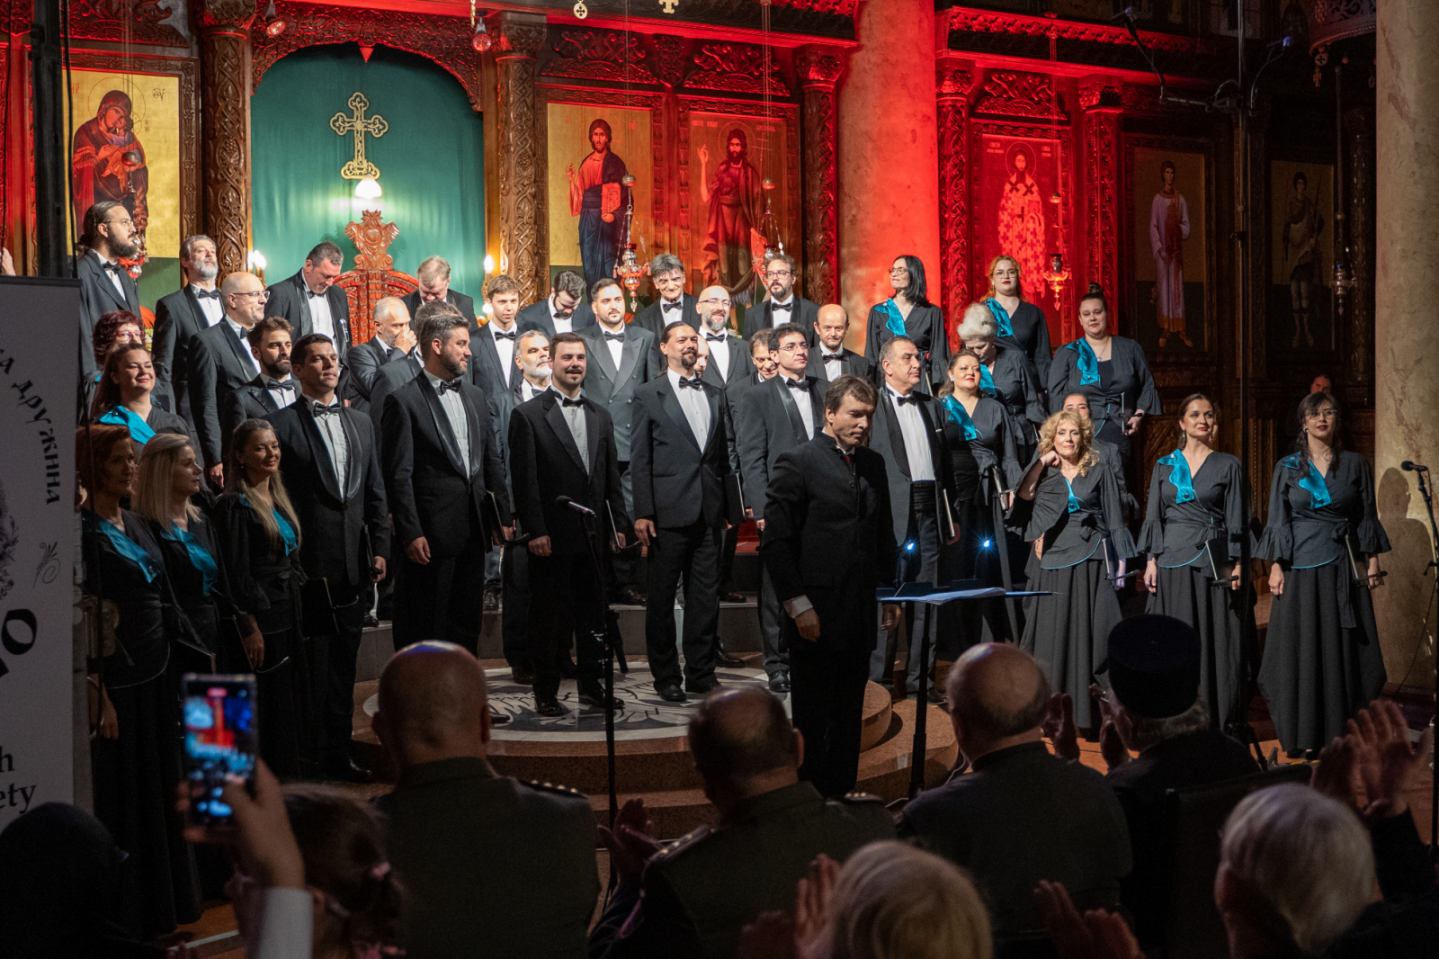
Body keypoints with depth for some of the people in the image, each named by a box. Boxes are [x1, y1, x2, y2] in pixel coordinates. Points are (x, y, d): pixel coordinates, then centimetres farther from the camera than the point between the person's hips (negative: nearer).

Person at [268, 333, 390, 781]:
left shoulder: (361, 423, 16)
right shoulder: (281, 424, -2)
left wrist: (380, 548, 7)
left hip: (354, 564, 5)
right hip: (309, 566, -5)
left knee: (343, 665, 11)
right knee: (312, 665, -1)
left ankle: (338, 753, 19)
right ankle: (309, 757, 7)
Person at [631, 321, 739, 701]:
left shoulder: (715, 396, 15)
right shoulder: (649, 395, 1)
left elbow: (728, 453, 14)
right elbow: (639, 458, -3)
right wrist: (642, 513, -10)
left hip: (709, 512, 4)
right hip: (669, 510, -4)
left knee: (706, 595, 7)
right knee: (662, 596, 4)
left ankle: (701, 672, 16)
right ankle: (666, 676, 13)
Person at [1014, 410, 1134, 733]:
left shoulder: (1099, 472, 8)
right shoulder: (1042, 473, 11)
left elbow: (1114, 519, 7)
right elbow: (1023, 495, -9)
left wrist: (1120, 562, 1)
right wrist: (1042, 462, -6)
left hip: (1091, 562, -1)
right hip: (1052, 563, 1)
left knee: (1089, 634, -3)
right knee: (1052, 635, 1)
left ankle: (1088, 709, 2)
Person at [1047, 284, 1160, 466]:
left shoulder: (1130, 349, 15)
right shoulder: (1066, 354, 11)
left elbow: (1147, 385, 21)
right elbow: (1056, 394, 5)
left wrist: (1139, 414, 6)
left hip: (1119, 434, 1)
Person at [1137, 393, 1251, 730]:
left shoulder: (1228, 465, 5)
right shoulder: (1164, 465, 10)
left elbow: (1236, 518, 3)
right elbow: (1153, 515, 10)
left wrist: (1235, 563, -5)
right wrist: (1151, 560, 1)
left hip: (1213, 560, -1)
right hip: (1172, 560, 2)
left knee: (1215, 639, -2)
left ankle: (1217, 719, 5)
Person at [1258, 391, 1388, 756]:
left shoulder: (1354, 464, 6)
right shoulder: (1287, 467, 3)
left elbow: (1366, 516, 9)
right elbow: (1278, 520, 2)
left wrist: (1372, 561, 3)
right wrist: (1275, 567, -5)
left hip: (1344, 566, 1)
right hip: (1301, 565, -1)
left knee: (1342, 646, 2)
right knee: (1301, 648, 0)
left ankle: (1339, 730, 10)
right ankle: (1305, 734, 5)